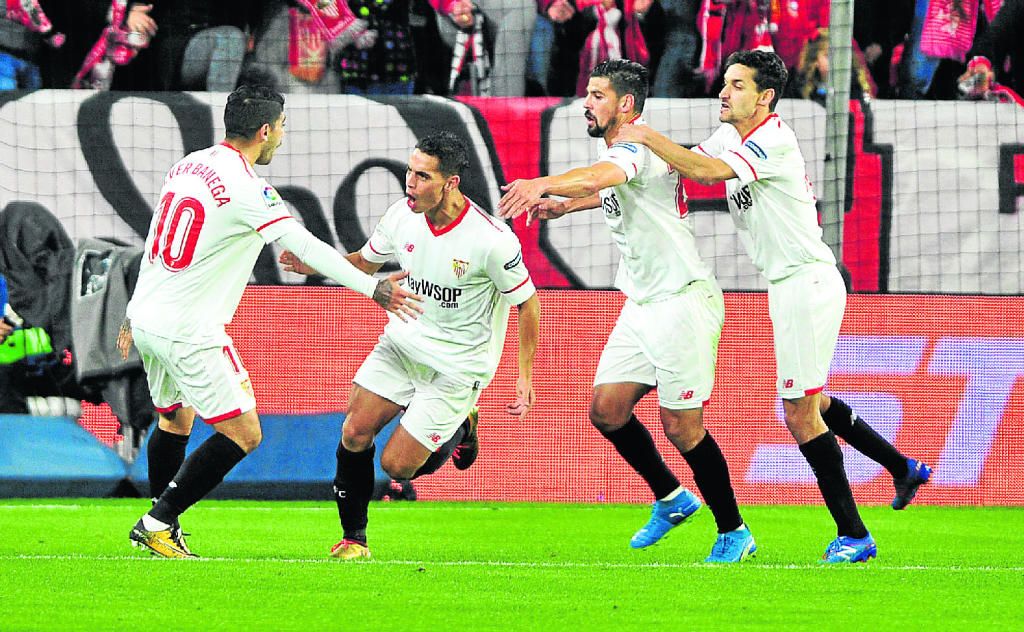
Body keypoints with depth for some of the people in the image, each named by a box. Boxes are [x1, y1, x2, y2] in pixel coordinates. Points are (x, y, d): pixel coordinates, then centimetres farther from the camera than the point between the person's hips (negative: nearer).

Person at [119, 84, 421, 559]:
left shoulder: (187, 166, 9)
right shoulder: (246, 188, -17)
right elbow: (305, 247, -20)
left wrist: (134, 313, 27)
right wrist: (371, 288, -17)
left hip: (147, 319, 9)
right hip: (188, 334, -9)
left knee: (175, 419, 27)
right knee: (243, 434, -3)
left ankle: (162, 528, 31)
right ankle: (158, 523, -3)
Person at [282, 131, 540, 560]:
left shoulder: (492, 240, -24)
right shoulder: (403, 215, -9)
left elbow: (527, 304, -11)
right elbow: (364, 262, 11)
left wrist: (525, 377, -12)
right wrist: (317, 264, -9)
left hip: (456, 366, -5)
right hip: (402, 343, 5)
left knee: (397, 466, -7)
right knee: (355, 432, -8)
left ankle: (460, 428, 23)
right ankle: (353, 538, 11)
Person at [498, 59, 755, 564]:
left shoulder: (638, 148, -18)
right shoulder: (613, 152, 12)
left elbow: (602, 177, -42)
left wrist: (543, 184, -58)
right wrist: (563, 206, 22)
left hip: (683, 302, -9)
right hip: (642, 306, 9)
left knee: (681, 426, -7)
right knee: (606, 409, 5)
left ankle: (734, 532, 7)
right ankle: (671, 498, 24)